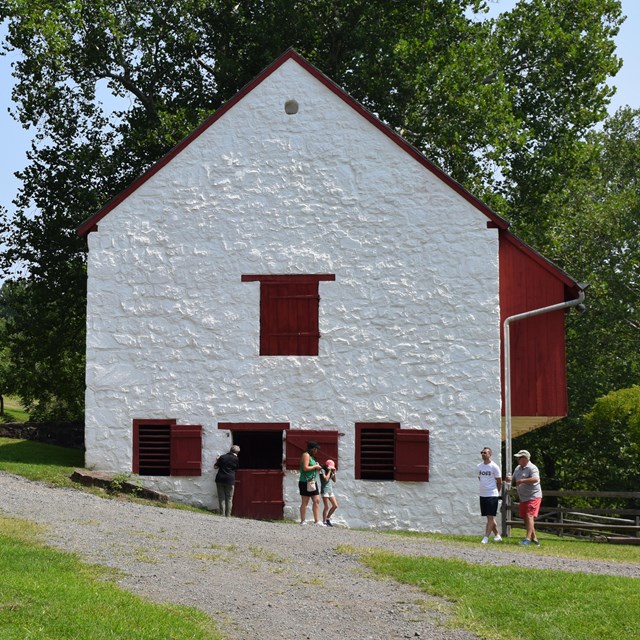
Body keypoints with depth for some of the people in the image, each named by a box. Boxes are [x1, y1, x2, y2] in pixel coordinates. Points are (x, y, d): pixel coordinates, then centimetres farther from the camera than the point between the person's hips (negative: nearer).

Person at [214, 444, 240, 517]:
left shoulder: (222, 457, 2)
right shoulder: (236, 459, -1)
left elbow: (215, 467, 3)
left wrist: (217, 460, 21)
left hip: (220, 479, 2)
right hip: (230, 480, -2)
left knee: (221, 498, 5)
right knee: (229, 498, 6)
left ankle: (222, 514, 0)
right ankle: (228, 515, 2)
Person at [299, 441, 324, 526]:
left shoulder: (311, 456, 20)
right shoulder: (306, 455, -9)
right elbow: (305, 468, -21)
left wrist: (317, 468, 10)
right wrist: (315, 466, -11)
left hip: (313, 482, 10)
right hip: (305, 482, -10)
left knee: (317, 500, 2)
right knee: (305, 502, -4)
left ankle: (317, 521, 1)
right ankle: (303, 521, 1)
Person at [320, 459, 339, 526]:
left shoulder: (330, 472, 15)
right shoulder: (322, 471, -5)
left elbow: (334, 481, 15)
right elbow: (326, 479, -18)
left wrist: (334, 473, 4)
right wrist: (329, 472, -10)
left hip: (330, 490, 8)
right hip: (324, 490, -8)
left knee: (335, 506, 5)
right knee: (327, 507, -9)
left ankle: (328, 518, 19)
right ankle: (324, 522, -2)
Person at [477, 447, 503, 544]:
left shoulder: (494, 467, -9)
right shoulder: (479, 466, 9)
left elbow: (499, 482, -2)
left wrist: (497, 492, 8)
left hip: (492, 495, -7)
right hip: (482, 495, 7)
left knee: (490, 517, -7)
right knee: (489, 517, 11)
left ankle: (486, 537, -10)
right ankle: (497, 535, 22)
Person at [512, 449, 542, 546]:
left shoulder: (532, 468, -13)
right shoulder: (518, 468, 14)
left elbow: (536, 479, -30)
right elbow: (514, 481, 22)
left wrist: (522, 480, -31)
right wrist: (509, 479, -2)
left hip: (533, 496, -9)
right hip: (523, 498, 9)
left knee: (529, 516, -18)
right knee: (525, 518, 10)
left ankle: (528, 539, -23)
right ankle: (534, 538, 19)